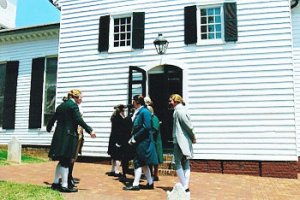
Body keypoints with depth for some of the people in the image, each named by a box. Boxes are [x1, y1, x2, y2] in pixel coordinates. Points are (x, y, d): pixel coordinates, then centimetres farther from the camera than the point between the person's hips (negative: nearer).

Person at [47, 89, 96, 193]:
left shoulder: (61, 105, 16)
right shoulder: (73, 104, -8)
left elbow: (53, 118, 23)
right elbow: (79, 120, -18)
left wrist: (49, 128, 41)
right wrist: (90, 130, -19)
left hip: (59, 135, 8)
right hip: (68, 136, -8)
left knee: (62, 160, 16)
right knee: (66, 161, -4)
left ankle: (56, 183, 21)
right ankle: (64, 186, 1)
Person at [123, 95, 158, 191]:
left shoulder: (144, 112, -13)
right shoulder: (138, 112, 13)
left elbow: (146, 127, -20)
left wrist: (135, 137, -17)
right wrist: (132, 138, 6)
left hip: (143, 141, -9)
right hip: (138, 141, 9)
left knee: (138, 162, -3)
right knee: (143, 163, 13)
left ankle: (135, 184, 6)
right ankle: (150, 183, 22)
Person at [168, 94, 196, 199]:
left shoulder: (178, 110, -11)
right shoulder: (182, 109, 16)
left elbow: (188, 125, -16)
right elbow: (188, 124, 11)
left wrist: (193, 137, -5)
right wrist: (192, 137, 8)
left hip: (180, 141, -10)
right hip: (185, 141, 10)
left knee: (178, 163, -5)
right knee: (186, 164, 8)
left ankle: (185, 188, -6)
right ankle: (185, 188, 12)